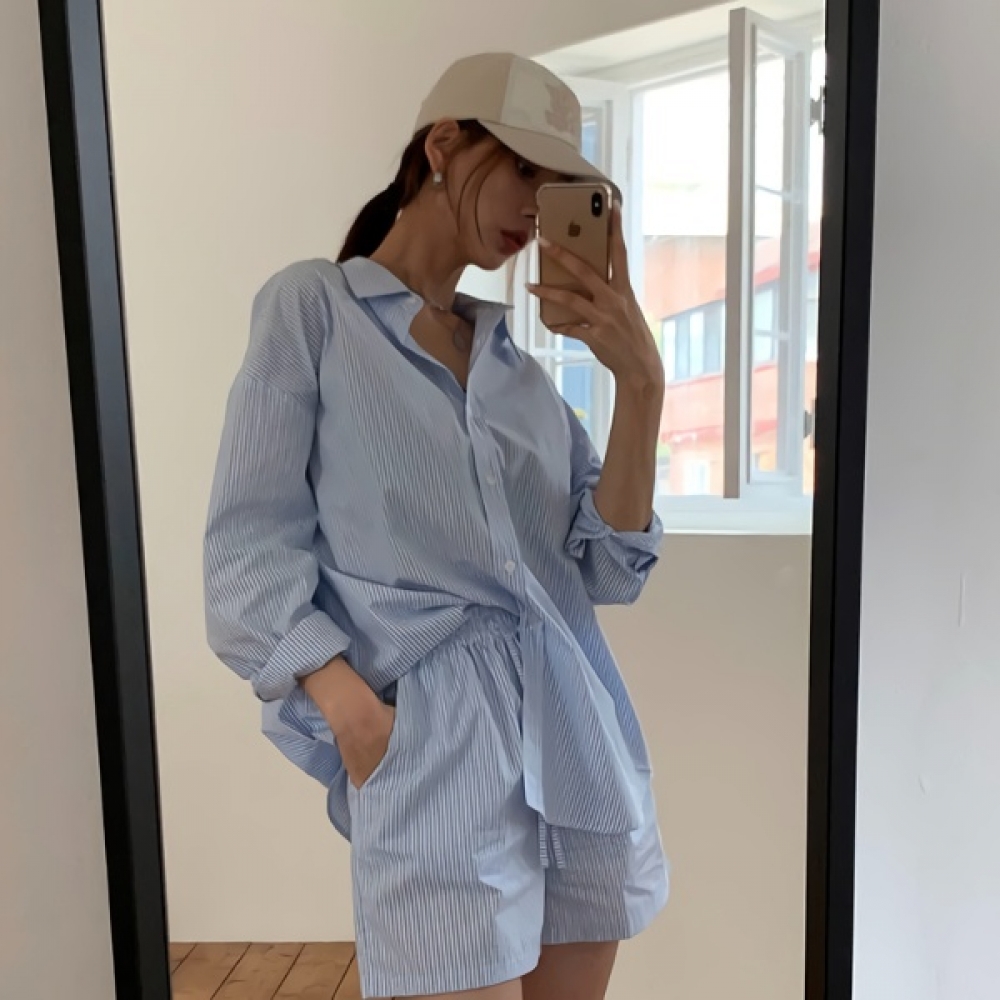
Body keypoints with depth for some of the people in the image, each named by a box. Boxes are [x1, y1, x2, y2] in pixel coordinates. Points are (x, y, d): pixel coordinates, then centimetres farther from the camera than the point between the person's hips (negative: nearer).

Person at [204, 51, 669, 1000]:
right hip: (434, 741, -5)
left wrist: (640, 382, -6)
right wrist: (354, 709, -18)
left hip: (577, 737, 6)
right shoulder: (312, 305, 2)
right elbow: (249, 548, -4)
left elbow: (607, 569, 5)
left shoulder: (516, 360, 14)